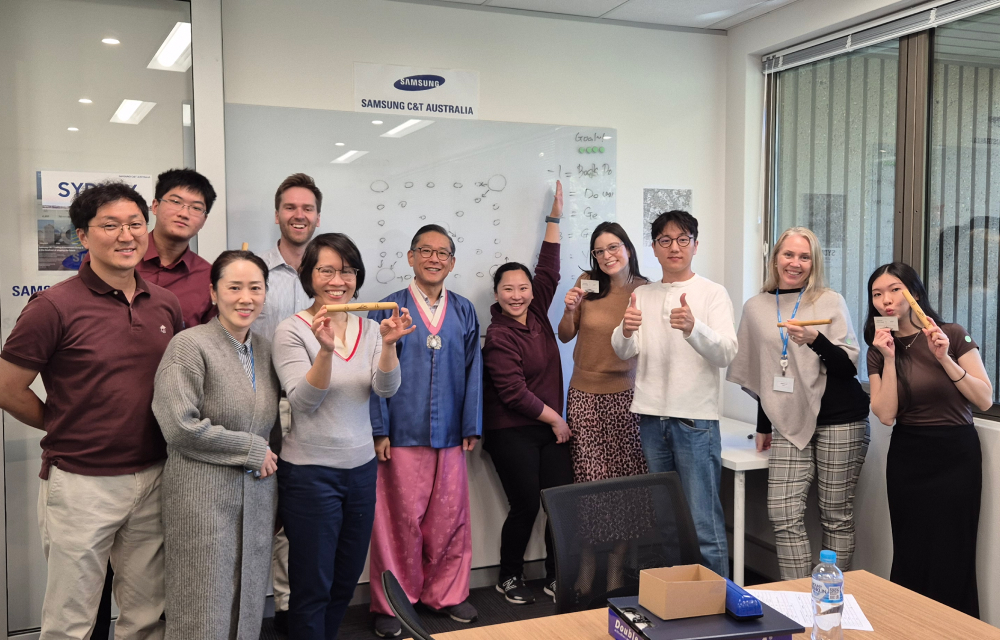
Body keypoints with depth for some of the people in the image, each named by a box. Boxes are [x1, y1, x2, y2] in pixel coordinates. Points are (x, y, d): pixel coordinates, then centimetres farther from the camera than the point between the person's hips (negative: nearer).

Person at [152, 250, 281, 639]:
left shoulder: (265, 349, 10)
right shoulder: (189, 345, -9)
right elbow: (181, 427, -17)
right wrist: (252, 450, -11)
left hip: (257, 494, 6)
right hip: (203, 494, -6)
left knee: (248, 608, 12)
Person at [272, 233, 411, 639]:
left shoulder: (369, 329, 4)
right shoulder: (292, 330, -9)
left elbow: (387, 389, -8)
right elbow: (303, 401, -17)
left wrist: (388, 344, -26)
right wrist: (325, 349, -32)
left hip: (362, 465, 5)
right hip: (310, 470, -5)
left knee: (347, 579, 18)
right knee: (312, 586, 6)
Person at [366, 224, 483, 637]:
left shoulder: (464, 312, 8)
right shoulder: (389, 309, 0)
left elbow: (473, 371, 10)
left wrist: (472, 426, 6)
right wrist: (379, 429, -6)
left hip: (450, 435, 3)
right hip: (401, 435, -3)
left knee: (450, 517, 8)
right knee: (400, 519, 3)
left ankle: (446, 593, 26)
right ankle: (392, 603, 18)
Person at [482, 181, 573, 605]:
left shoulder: (536, 314, 7)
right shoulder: (499, 337, -13)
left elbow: (548, 271, 13)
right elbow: (514, 392, -17)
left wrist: (554, 219, 14)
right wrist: (556, 419, -9)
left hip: (550, 427, 7)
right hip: (512, 432, -6)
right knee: (526, 505, -2)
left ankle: (556, 576, 14)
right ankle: (509, 578, 17)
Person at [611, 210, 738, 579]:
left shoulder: (713, 293, -1)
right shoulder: (643, 296, 11)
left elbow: (727, 353, -13)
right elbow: (624, 352, 3)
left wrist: (693, 328, -33)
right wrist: (625, 331, -20)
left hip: (695, 419, -4)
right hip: (652, 417, 5)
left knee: (704, 524, -7)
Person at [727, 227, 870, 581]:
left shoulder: (830, 302, 1)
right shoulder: (756, 307, 9)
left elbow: (849, 366, -6)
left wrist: (815, 340, -24)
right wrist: (762, 425, 19)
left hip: (838, 421, -2)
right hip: (788, 422, 3)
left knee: (836, 516, 2)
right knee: (784, 516, -4)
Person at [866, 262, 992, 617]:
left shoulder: (953, 335, -7)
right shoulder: (878, 351, 3)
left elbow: (986, 400, -10)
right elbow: (885, 415, -7)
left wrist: (945, 358, -20)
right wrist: (889, 359, -14)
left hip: (955, 456, -3)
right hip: (907, 456, 3)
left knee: (951, 557, 0)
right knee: (910, 556, 8)